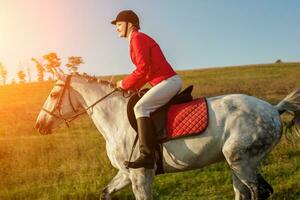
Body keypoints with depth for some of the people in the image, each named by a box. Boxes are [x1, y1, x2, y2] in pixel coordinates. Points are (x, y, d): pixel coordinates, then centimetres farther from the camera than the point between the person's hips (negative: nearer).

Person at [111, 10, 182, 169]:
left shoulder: (138, 38, -9)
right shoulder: (139, 39, 20)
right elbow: (147, 71, 19)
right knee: (145, 107, 23)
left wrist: (124, 84, -7)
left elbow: (142, 69, -19)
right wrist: (132, 87, 10)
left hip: (168, 81, -11)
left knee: (140, 107, -23)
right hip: (169, 82, 11)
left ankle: (147, 155, -29)